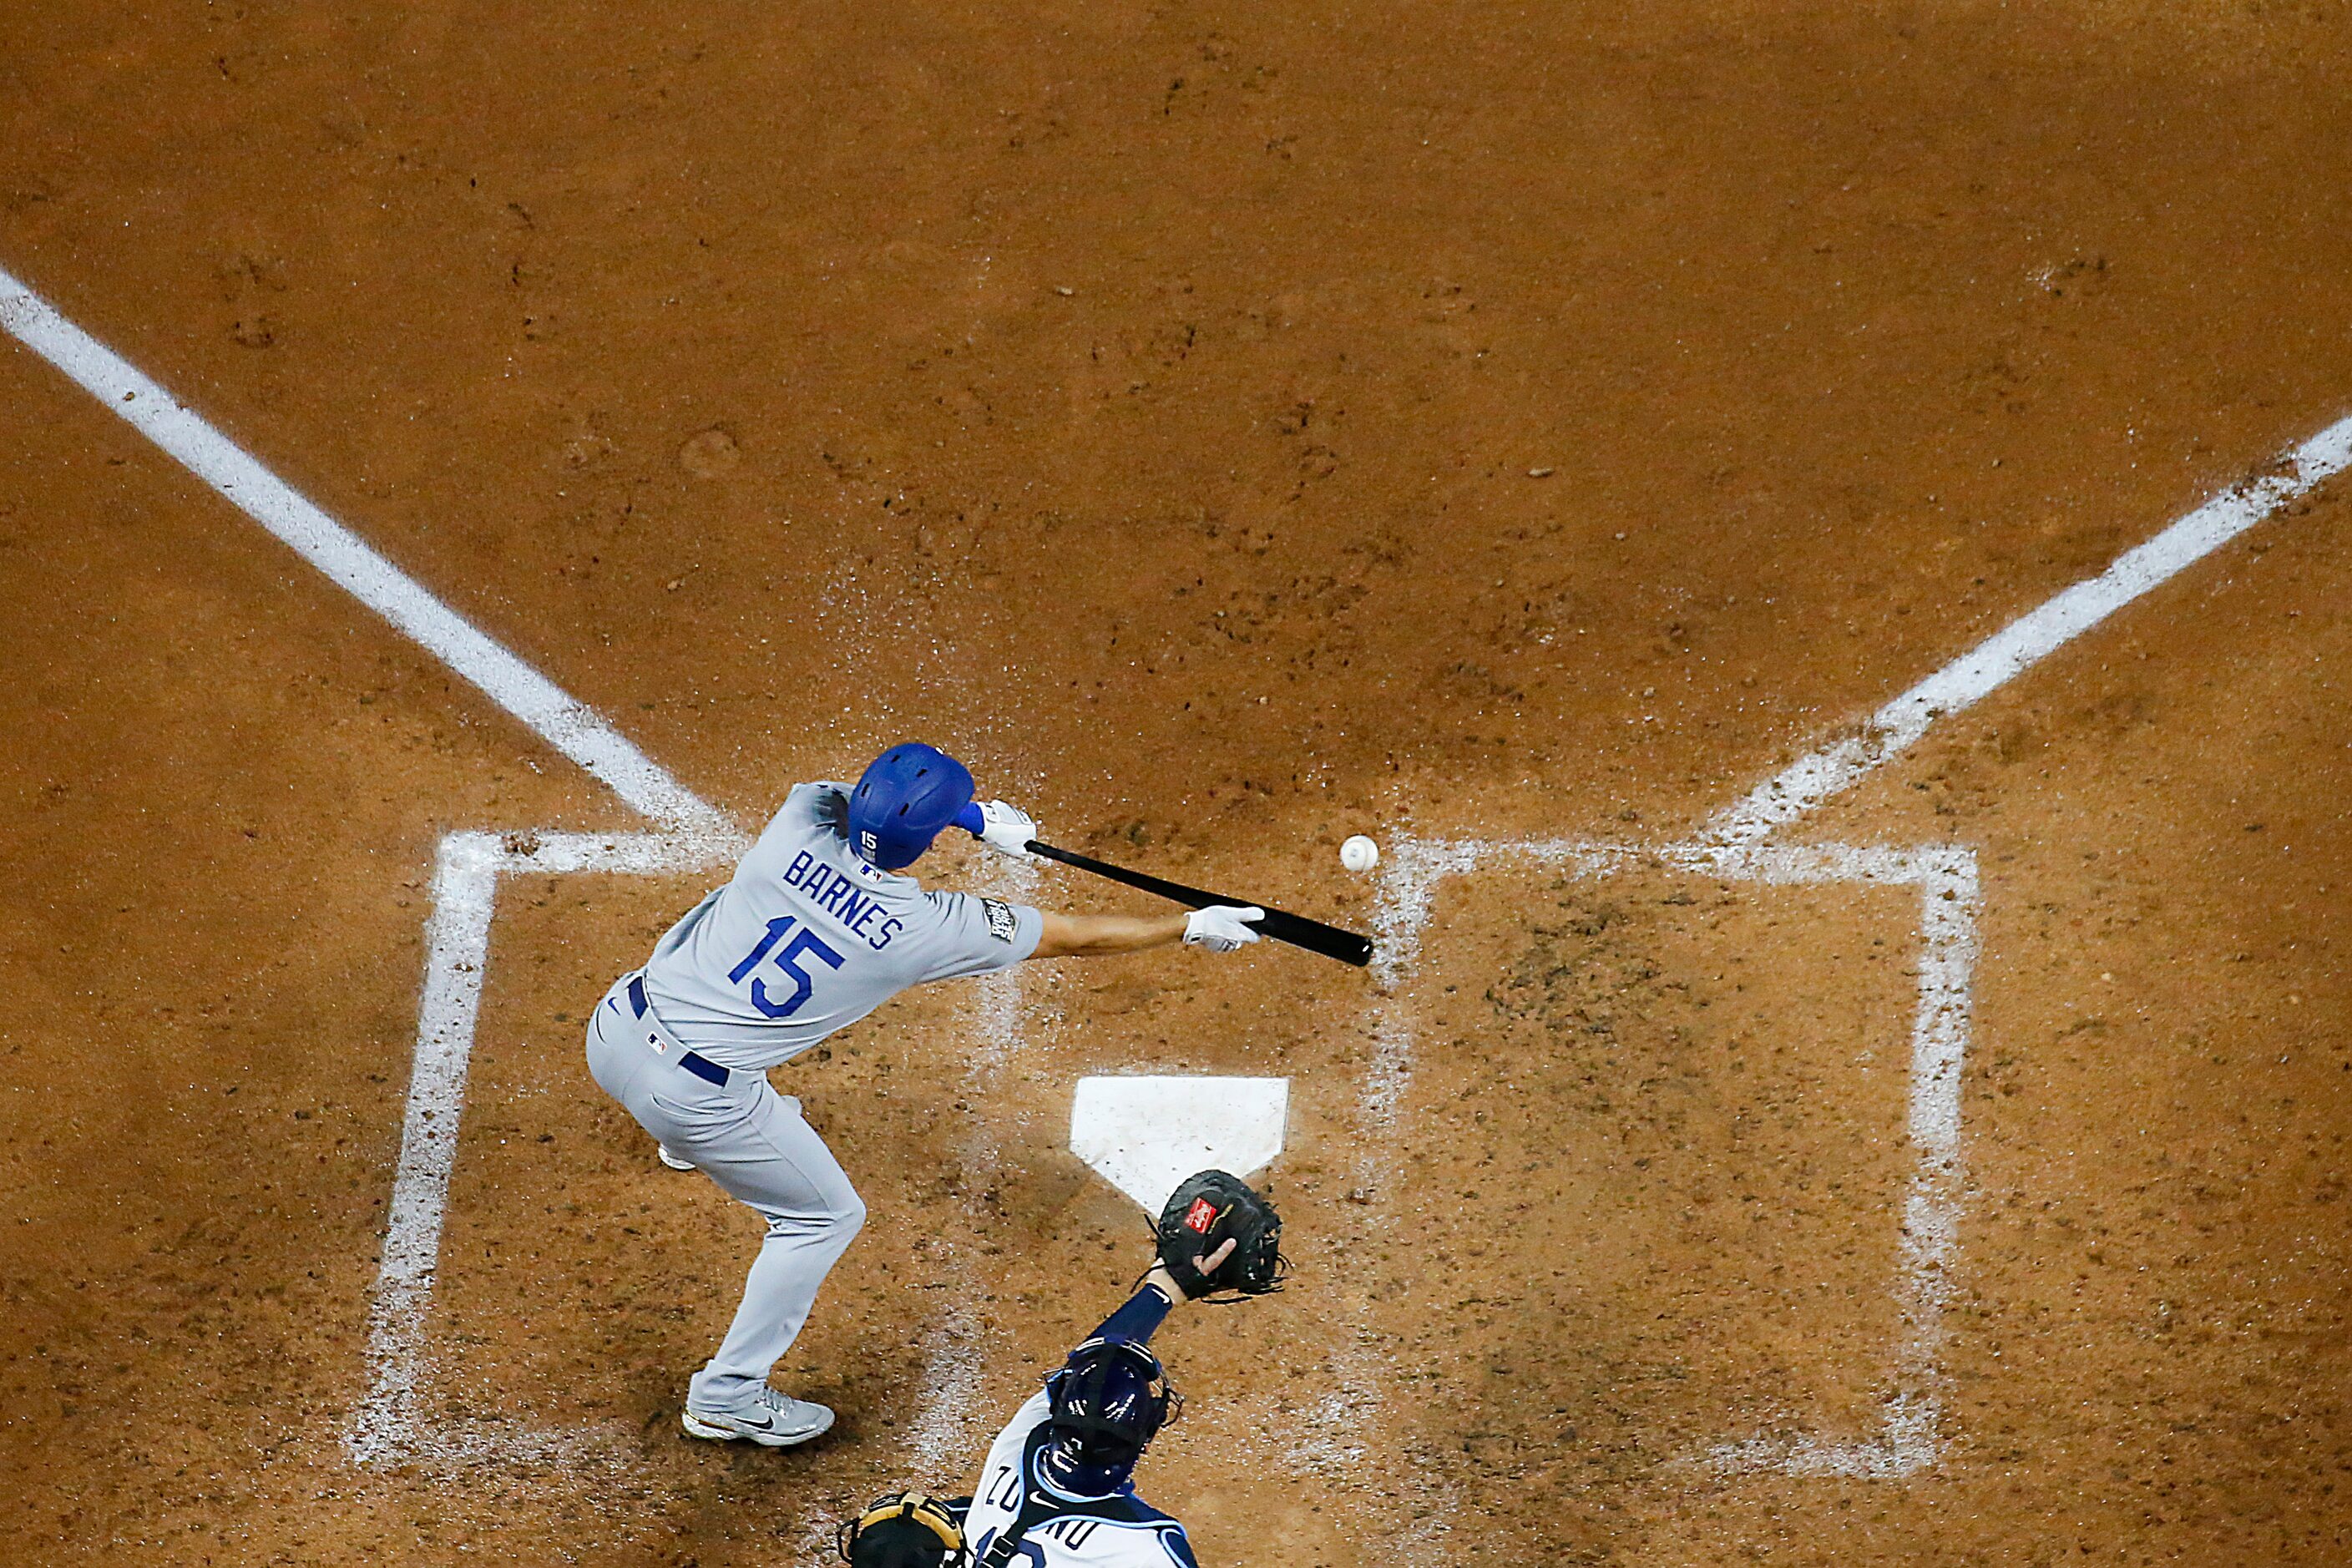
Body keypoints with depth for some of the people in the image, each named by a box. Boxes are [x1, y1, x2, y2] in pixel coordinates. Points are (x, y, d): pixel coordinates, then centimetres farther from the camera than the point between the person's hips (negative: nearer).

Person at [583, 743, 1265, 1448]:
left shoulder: (801, 823, -10)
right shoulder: (927, 926, -15)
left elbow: (855, 798, 17)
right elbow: (1074, 937, -3)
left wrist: (973, 815, 9)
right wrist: (1192, 928, 10)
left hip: (616, 1028, 5)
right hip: (697, 1093, -5)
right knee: (826, 1217, 18)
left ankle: (687, 1142, 68)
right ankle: (726, 1398, 25)